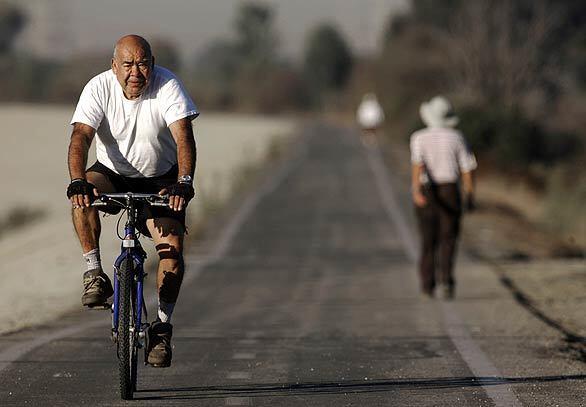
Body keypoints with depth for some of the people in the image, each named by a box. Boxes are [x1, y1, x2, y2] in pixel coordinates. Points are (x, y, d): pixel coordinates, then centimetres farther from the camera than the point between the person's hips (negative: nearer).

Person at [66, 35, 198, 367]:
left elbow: (184, 137, -29)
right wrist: (78, 181, -46)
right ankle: (95, 274, -21)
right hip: (113, 175, 1)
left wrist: (184, 182, -46)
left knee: (172, 249, -18)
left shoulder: (168, 86, -20)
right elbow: (81, 137, -29)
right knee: (82, 196, -32)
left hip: (160, 181, -1)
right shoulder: (99, 88, -19)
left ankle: (163, 326, -3)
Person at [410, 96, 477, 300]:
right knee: (448, 240, -2)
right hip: (450, 191, -1)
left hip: (425, 194, 1)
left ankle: (427, 285, 18)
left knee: (428, 241, 14)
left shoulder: (419, 138, -3)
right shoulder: (456, 138, 0)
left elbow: (417, 164, -19)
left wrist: (416, 190, -30)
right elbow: (467, 168, 1)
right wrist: (470, 196, 11)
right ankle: (446, 281, -22)